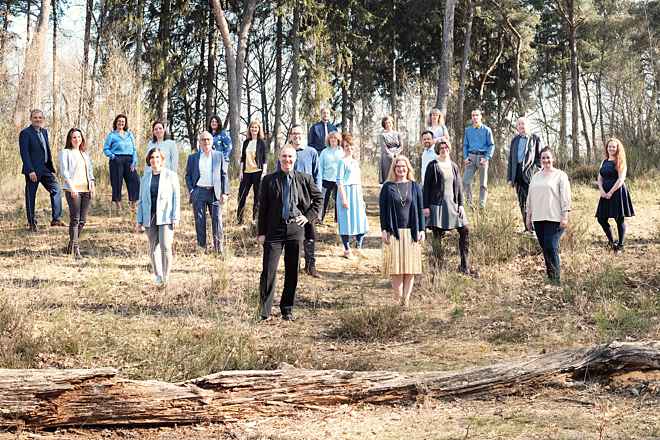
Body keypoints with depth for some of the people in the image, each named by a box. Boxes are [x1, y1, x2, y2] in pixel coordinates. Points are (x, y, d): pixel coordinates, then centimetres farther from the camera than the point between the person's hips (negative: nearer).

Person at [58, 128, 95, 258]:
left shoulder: (85, 154, 21)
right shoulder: (65, 153, 3)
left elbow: (90, 171, 23)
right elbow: (64, 171, -6)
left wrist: (92, 184, 6)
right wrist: (71, 187, -16)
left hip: (86, 189, 6)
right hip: (73, 190, -6)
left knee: (82, 220, 5)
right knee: (75, 219, -11)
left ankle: (71, 246, 18)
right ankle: (75, 248, -13)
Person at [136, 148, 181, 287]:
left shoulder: (171, 176, 1)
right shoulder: (145, 178, 12)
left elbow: (176, 198, -1)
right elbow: (141, 200, 15)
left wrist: (175, 218, -9)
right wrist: (139, 221, 10)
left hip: (165, 218, -4)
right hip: (150, 218, 4)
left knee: (165, 247, -13)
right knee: (153, 248, 6)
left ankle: (166, 277, -7)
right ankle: (158, 277, 17)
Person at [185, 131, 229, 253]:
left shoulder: (219, 156, 10)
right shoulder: (193, 157, 9)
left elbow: (224, 175, 9)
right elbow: (188, 175, 11)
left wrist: (225, 193, 1)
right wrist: (191, 191, -2)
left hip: (215, 192, 0)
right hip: (199, 192, 0)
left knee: (217, 219, -4)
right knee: (200, 220, 2)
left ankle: (218, 247, 3)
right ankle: (201, 246, 10)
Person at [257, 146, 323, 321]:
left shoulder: (304, 179, 5)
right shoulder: (269, 180, 2)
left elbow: (318, 197, 17)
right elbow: (262, 208, 3)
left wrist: (309, 216, 5)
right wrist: (261, 232, -1)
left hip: (296, 228, 2)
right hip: (274, 229, -2)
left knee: (292, 271, 8)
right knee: (269, 270, -6)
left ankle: (287, 310, 19)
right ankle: (264, 310, 3)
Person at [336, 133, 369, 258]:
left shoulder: (356, 161, 15)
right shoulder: (343, 162, -7)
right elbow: (339, 182, -12)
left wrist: (362, 199, 19)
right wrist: (344, 199, -17)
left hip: (357, 193, 7)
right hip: (347, 192, -7)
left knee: (360, 220, 4)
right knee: (347, 220, -2)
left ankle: (359, 247, 19)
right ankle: (347, 249, 5)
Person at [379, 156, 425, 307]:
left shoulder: (414, 187, 8)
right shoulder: (387, 187, 3)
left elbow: (420, 209, 8)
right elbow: (383, 209, 2)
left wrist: (421, 230, 1)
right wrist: (384, 230, -5)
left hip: (411, 232, 2)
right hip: (394, 232, -1)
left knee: (410, 267, -1)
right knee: (396, 267, -2)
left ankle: (406, 298, 4)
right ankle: (398, 299, 2)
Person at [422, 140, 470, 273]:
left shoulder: (454, 166, 11)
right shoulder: (432, 166, -3)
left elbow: (459, 186, 13)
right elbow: (426, 187, -3)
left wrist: (461, 204, 6)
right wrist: (426, 206, -8)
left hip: (453, 204, 5)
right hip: (437, 204, -5)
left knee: (465, 230, -1)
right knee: (437, 236, -2)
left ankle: (464, 265, 6)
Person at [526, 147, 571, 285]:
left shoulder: (560, 176, 0)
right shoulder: (536, 177, 17)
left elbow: (565, 197, -5)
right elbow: (530, 198, 21)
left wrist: (565, 217, -12)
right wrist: (528, 216, 18)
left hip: (554, 219, -6)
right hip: (538, 219, 6)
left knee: (551, 248, -13)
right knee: (545, 249, 7)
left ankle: (555, 279, -7)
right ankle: (550, 277, 13)